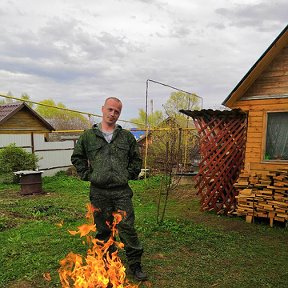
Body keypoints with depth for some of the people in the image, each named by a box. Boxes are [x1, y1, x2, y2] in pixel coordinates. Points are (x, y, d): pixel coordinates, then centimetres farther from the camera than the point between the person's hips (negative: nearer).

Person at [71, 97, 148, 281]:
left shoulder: (127, 136, 4)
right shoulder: (89, 136, 2)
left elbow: (136, 158, 14)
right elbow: (77, 157, 11)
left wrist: (130, 175, 5)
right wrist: (87, 175, 3)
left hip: (122, 192, 0)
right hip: (99, 192, 1)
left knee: (128, 228, 2)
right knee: (103, 230, 13)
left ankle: (135, 265, 17)